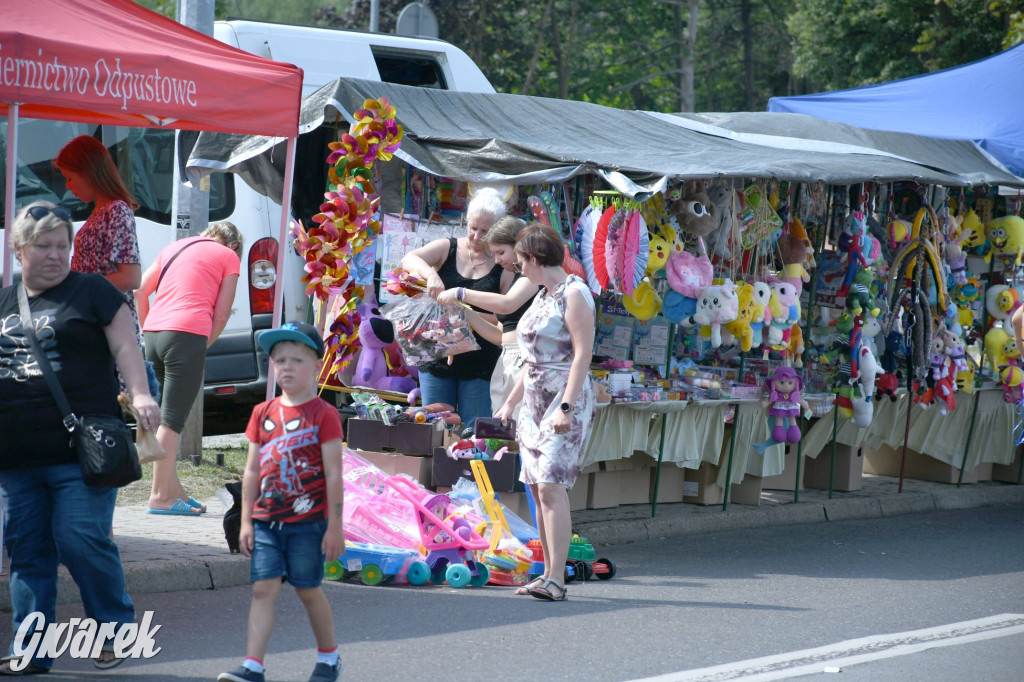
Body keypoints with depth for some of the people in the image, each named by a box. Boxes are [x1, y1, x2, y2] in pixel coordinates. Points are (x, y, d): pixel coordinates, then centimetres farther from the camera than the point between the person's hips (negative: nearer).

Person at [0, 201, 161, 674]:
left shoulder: (91, 292, 3)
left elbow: (124, 346, -3)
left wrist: (139, 394, -20)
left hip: (79, 449, -5)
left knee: (81, 540, -11)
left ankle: (117, 630, 7)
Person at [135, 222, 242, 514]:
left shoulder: (174, 247, 26)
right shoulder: (228, 256, 10)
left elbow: (140, 291, 21)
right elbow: (221, 314, 3)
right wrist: (204, 345, 10)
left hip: (153, 333, 6)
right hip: (187, 334, -6)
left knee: (166, 417, 15)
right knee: (172, 420, -5)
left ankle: (173, 490, 21)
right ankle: (160, 496, -6)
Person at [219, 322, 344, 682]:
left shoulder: (323, 415, -6)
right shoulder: (263, 413, 8)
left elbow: (333, 475, -7)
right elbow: (252, 471, 11)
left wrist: (335, 526, -8)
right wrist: (246, 520, 8)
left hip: (307, 521, -4)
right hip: (266, 520, 4)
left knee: (308, 590, 7)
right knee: (263, 588, -4)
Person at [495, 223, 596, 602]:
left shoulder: (574, 294, -9)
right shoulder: (543, 296, 18)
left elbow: (582, 354, -17)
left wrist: (566, 407, -23)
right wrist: (510, 403, 25)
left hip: (565, 400, -9)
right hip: (536, 401, 9)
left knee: (551, 485, -17)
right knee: (538, 488, 5)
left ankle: (556, 580, -22)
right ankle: (548, 575, 7)